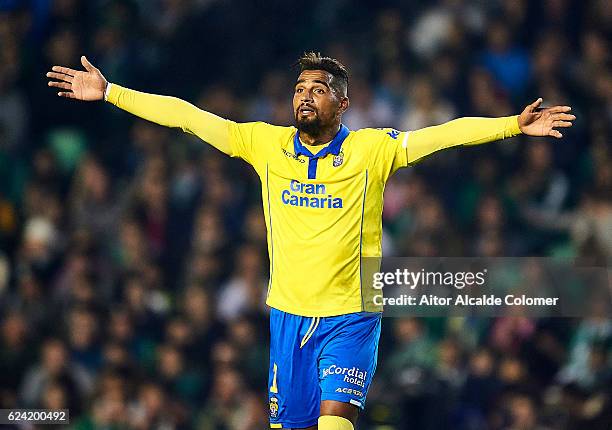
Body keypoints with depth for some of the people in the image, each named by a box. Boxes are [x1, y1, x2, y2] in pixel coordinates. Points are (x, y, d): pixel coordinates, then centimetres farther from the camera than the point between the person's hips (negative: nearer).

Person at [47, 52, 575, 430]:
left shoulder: (372, 149, -4)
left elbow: (443, 134, -11)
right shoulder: (266, 143, 3)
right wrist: (109, 92, 2)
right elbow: (187, 116, 3)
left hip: (350, 316, -3)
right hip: (288, 313, 3)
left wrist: (513, 124, -23)